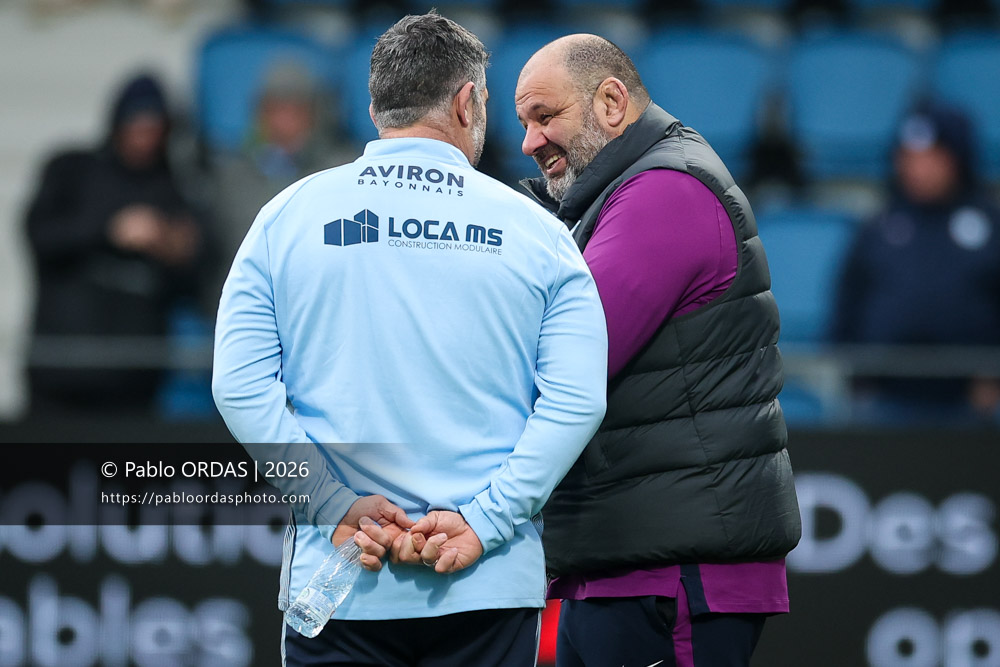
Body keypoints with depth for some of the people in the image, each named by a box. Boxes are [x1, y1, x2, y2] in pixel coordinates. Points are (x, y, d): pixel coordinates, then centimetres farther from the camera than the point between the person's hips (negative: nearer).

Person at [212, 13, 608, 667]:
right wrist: (481, 523, -9)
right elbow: (577, 399, -7)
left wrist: (339, 507, -6)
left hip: (340, 588, 0)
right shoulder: (534, 230, 3)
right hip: (491, 588, 0)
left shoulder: (290, 215, 4)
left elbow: (239, 385, -4)